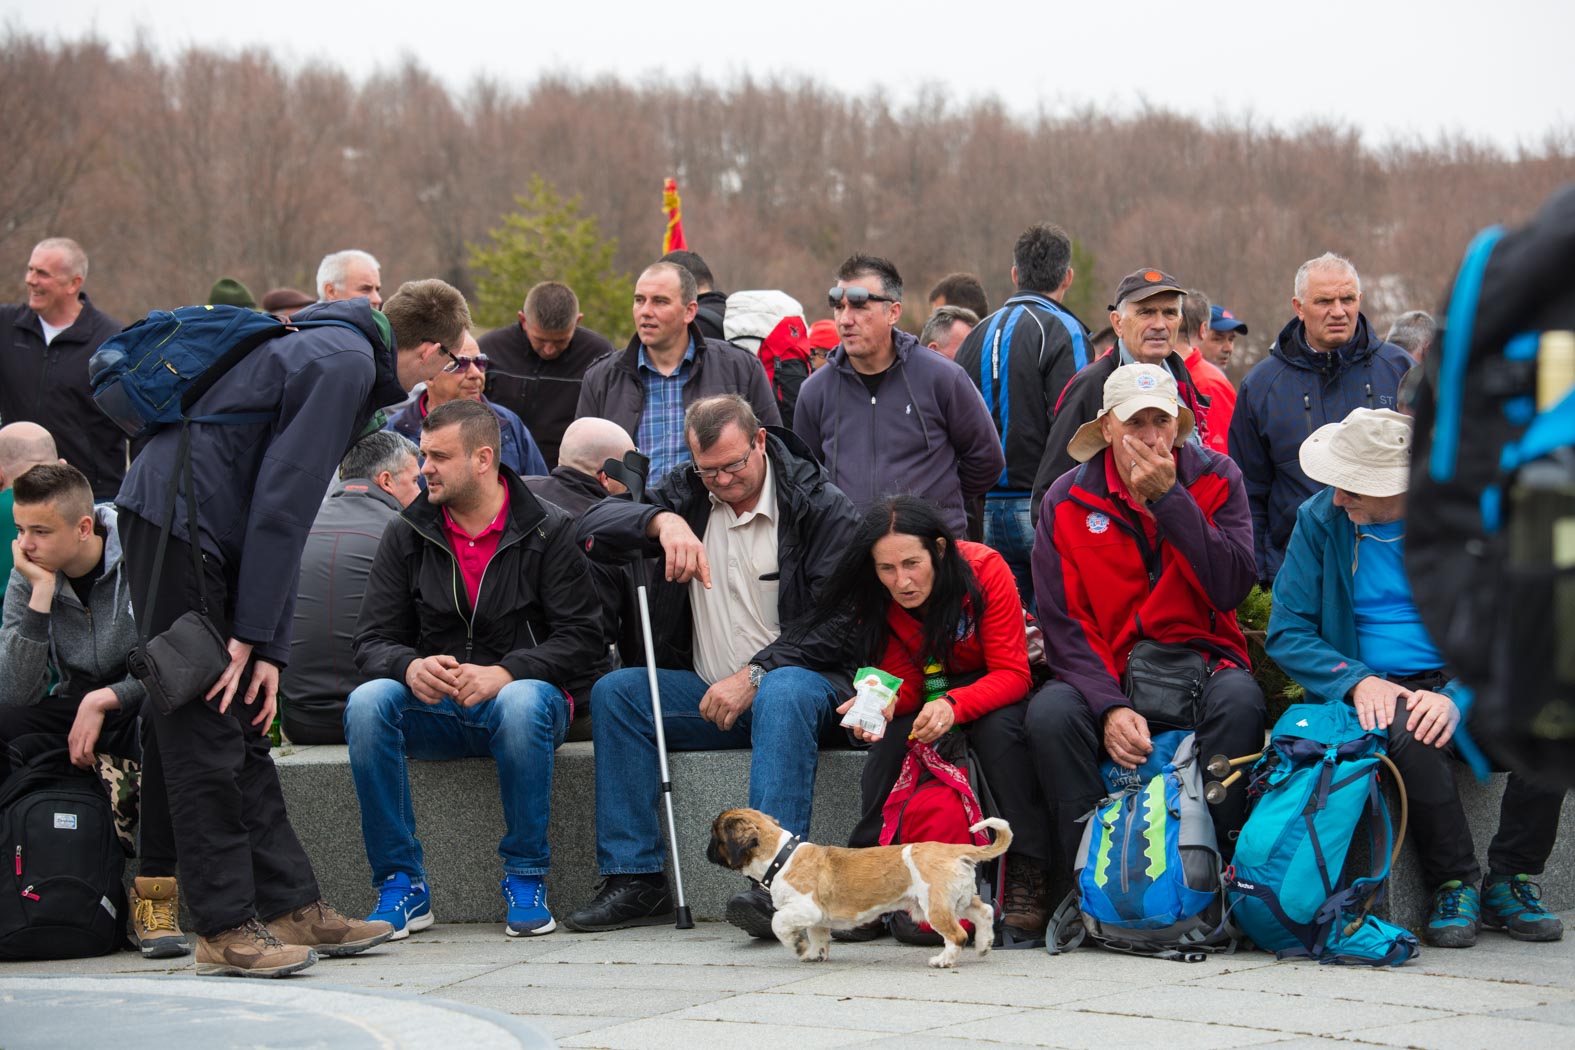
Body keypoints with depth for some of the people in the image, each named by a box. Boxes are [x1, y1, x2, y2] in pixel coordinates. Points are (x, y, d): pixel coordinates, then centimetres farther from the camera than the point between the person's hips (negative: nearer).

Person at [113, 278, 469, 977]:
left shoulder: (346, 358, 19)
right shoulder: (345, 363, -12)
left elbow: (286, 511, 19)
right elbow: (283, 500, -18)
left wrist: (268, 648, 14)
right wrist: (252, 635, -16)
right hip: (176, 521, -10)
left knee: (240, 730, 11)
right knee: (206, 732, -7)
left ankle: (292, 906, 15)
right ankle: (225, 931, -3)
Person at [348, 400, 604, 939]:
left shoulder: (549, 531, -3)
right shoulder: (408, 536, 7)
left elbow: (581, 638, -10)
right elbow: (373, 640, 3)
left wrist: (504, 673, -26)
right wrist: (411, 667, -21)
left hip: (523, 695, -3)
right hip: (436, 709, 3)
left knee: (523, 702, -38)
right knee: (367, 703, -28)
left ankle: (526, 880, -22)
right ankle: (401, 884, -21)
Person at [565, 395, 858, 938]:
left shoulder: (821, 504, -6)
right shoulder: (687, 496, 8)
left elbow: (835, 624, -13)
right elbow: (594, 526, -4)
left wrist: (754, 676, -21)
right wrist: (662, 521, -24)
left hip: (800, 677, -5)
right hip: (709, 692, 5)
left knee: (783, 693, -38)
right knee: (615, 693, -17)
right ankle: (634, 879, -20)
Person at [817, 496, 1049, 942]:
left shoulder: (985, 570, -27)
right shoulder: (876, 602, -16)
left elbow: (1012, 675, -27)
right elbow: (906, 687, -13)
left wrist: (953, 705, -46)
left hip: (998, 687, -3)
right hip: (930, 689, 3)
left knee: (997, 727, -35)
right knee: (891, 736, -28)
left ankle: (1027, 875, -31)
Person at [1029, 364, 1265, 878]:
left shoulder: (1216, 479, 1)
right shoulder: (1067, 501, 2)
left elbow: (1232, 588, -13)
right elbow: (1063, 624, -3)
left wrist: (1169, 497, -17)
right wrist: (1110, 707, -19)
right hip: (1105, 670, 0)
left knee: (1239, 700, -34)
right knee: (1050, 713, -31)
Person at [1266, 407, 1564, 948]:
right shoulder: (1321, 519, 0)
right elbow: (1287, 632, -1)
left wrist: (1459, 697, -27)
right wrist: (1358, 682, -19)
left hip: (1466, 686, 1)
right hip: (1377, 694, -1)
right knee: (1408, 731, -37)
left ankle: (1508, 882, -12)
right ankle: (1454, 884, -17)